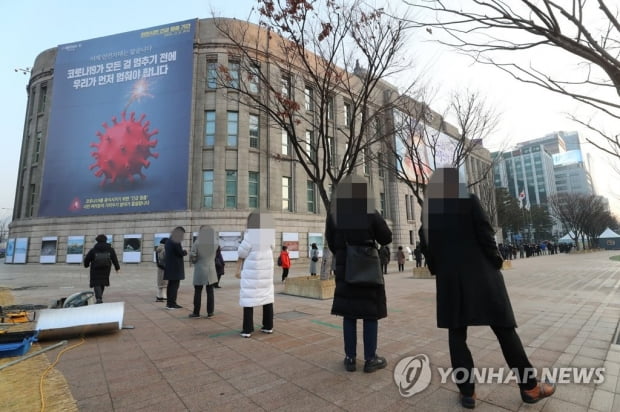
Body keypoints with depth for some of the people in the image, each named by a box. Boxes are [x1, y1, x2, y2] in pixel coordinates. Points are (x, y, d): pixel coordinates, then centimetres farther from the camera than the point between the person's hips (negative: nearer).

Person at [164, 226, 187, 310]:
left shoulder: (168, 241, 14)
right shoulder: (176, 241, -15)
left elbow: (166, 250, 17)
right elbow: (181, 253, -19)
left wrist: (182, 251, 10)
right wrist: (185, 251, 3)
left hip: (169, 267, 9)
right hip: (175, 267, -9)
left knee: (170, 285, 14)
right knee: (175, 285, -3)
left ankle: (169, 302, 20)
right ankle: (172, 304, 1)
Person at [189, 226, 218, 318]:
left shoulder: (197, 243, -12)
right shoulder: (214, 243, -2)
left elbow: (192, 257, -10)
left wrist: (195, 262, 11)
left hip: (200, 270, -2)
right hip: (211, 270, 3)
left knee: (198, 292, 8)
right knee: (210, 292, 8)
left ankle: (196, 312, 17)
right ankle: (210, 312, 11)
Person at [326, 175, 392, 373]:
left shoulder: (334, 215, -5)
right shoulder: (370, 213, -14)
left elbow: (331, 243, 6)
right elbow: (386, 239, -3)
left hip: (345, 268, 3)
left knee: (349, 312, 11)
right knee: (370, 312, 9)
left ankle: (350, 358, 18)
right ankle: (370, 359, 18)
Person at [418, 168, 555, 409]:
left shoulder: (428, 210, 3)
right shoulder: (469, 200, -4)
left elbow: (426, 246, 5)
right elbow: (486, 235, -7)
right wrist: (496, 262, 7)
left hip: (449, 279, 2)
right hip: (480, 273, -1)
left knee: (456, 335, 10)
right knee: (505, 329, 12)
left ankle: (467, 392, 16)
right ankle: (529, 387, 25)